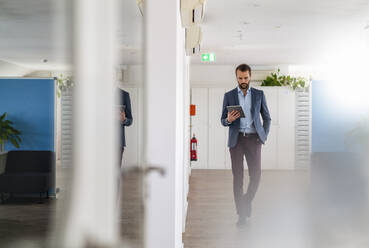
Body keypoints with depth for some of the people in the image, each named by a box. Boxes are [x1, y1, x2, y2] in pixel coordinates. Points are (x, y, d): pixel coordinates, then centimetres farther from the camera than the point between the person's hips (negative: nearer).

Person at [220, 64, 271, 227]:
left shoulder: (259, 94, 9)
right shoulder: (229, 96, 7)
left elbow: (267, 117, 14)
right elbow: (223, 121, 8)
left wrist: (264, 135, 1)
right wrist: (229, 120, -15)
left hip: (253, 139, 1)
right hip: (236, 139, 0)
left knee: (256, 174, -6)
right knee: (238, 175, -2)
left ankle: (247, 201, 24)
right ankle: (242, 214, 5)